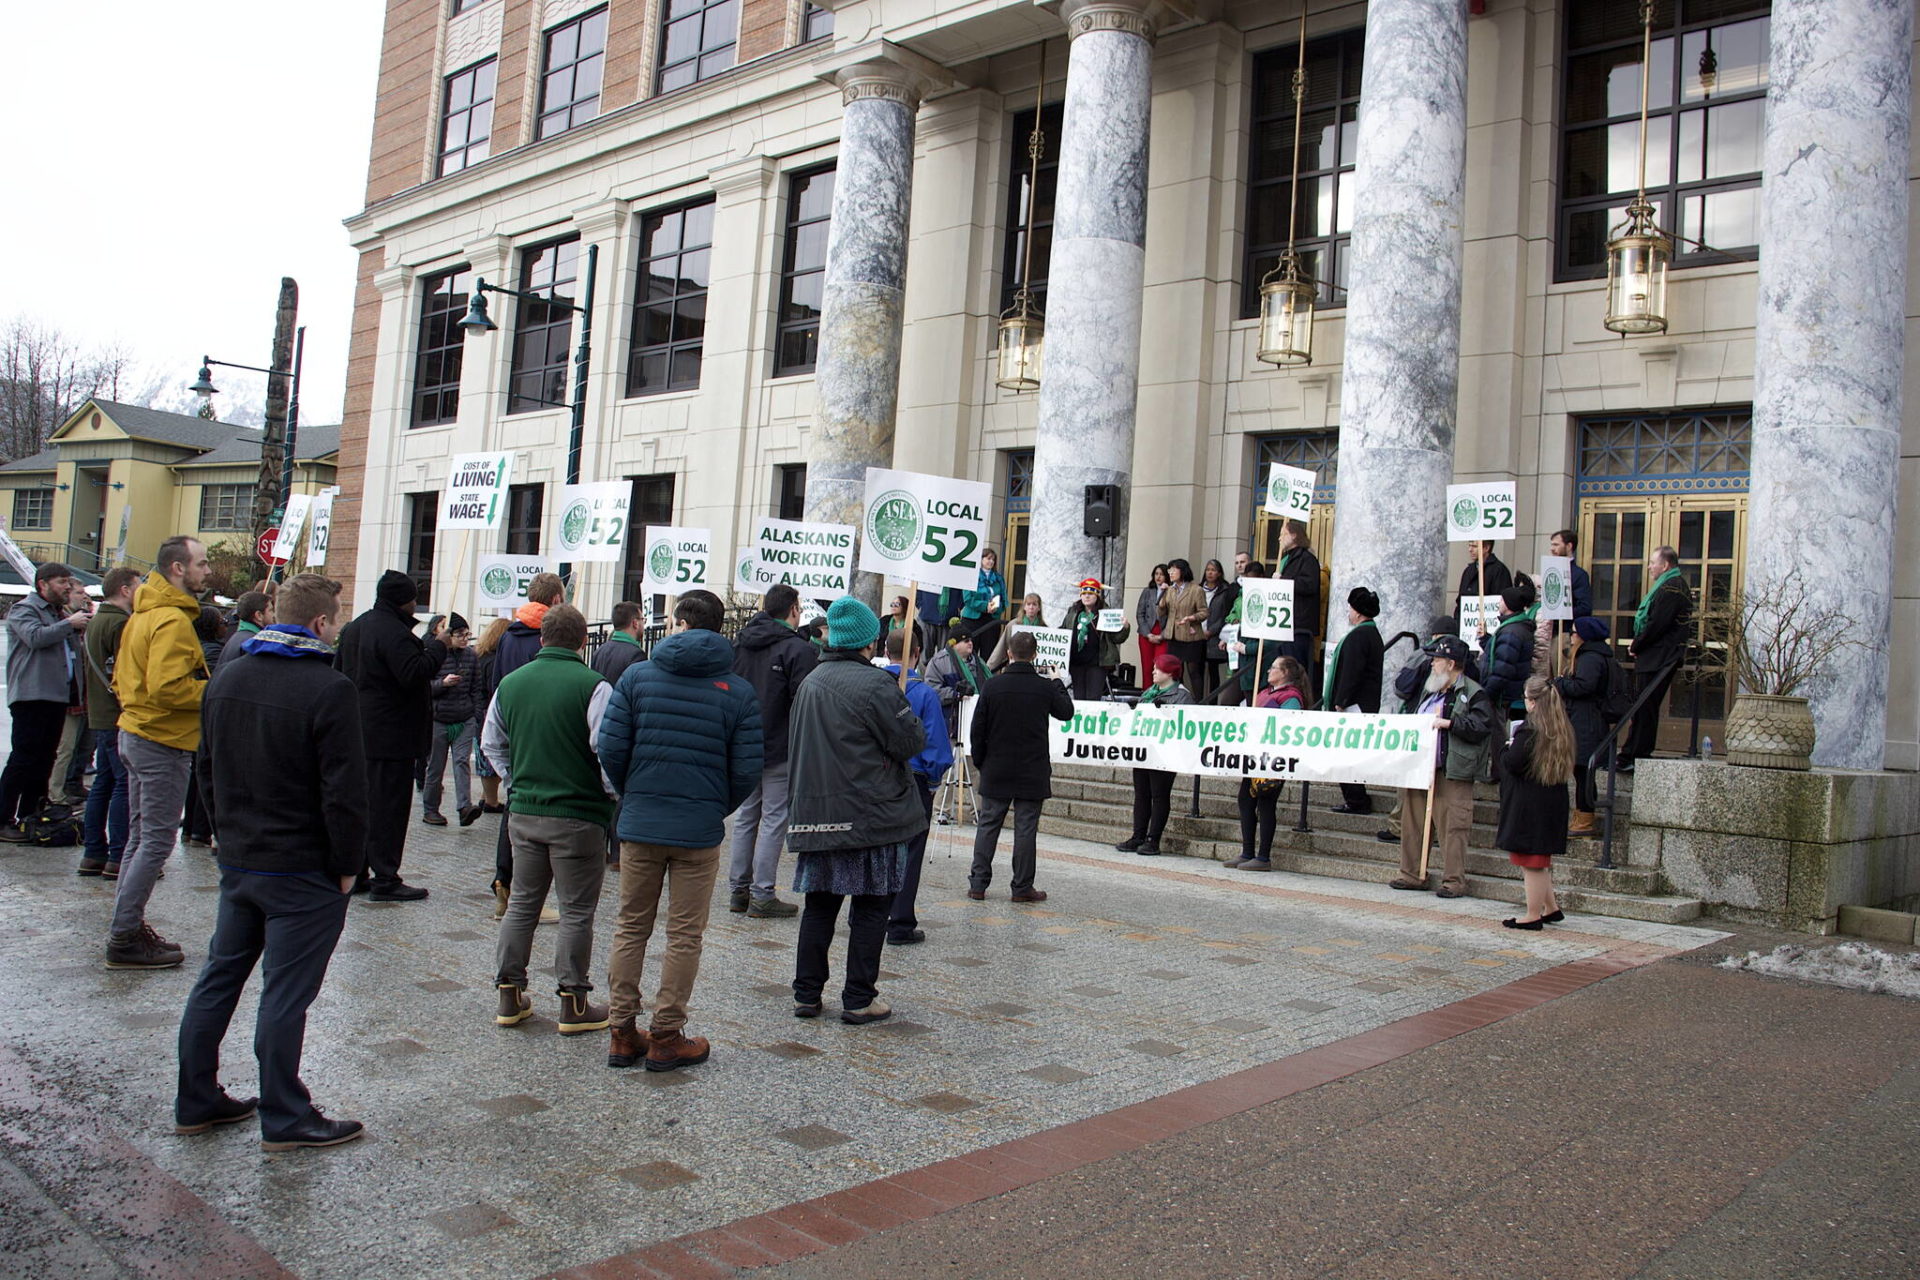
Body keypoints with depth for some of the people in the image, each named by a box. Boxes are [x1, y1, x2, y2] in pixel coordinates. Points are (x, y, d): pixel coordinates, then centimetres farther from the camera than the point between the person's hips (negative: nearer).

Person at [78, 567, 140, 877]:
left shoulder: (96, 622, 17)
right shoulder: (120, 623, -14)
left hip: (101, 716, 10)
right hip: (119, 717, -10)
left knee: (103, 783, 13)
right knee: (125, 784, -7)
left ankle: (93, 853, 18)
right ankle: (118, 857, -7)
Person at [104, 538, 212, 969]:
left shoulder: (144, 614, 14)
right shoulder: (173, 620, -18)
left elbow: (121, 677, 19)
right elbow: (167, 687, -26)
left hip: (136, 734, 11)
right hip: (163, 743, -11)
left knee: (141, 836, 17)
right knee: (156, 841, -5)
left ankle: (128, 927, 25)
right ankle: (124, 938, -1)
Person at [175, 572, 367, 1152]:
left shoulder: (228, 677, 6)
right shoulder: (329, 689, -19)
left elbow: (207, 767, 15)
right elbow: (344, 792, -19)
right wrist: (347, 865, -9)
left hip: (237, 860, 8)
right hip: (303, 871, -7)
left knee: (219, 979, 17)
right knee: (285, 993, 1)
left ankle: (196, 1102, 28)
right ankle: (285, 1119, 12)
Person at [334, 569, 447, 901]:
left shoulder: (353, 628, 14)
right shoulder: (394, 633, -18)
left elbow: (339, 668, 24)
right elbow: (414, 674, -28)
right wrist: (438, 646, -16)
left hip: (358, 733, 10)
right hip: (391, 734, -10)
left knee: (360, 802, 16)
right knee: (388, 805, -5)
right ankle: (385, 880, -3)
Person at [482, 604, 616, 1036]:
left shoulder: (510, 683, 5)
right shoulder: (592, 686, -15)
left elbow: (491, 745, 15)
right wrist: (612, 792, -1)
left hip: (523, 812, 5)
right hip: (578, 814, -5)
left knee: (522, 903, 16)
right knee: (576, 911, 5)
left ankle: (510, 996, 21)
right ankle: (574, 1004, 11)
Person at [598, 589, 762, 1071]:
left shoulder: (637, 676, -1)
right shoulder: (738, 691, -2)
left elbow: (611, 749, -5)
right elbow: (747, 769, -6)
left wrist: (630, 797, 12)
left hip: (638, 824, 2)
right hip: (700, 831, -1)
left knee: (631, 927, 14)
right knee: (685, 935, 7)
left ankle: (623, 1032, 19)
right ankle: (666, 1039, 13)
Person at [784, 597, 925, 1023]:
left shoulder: (811, 682, 11)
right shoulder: (875, 684, -13)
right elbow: (910, 742, -12)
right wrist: (903, 707, 5)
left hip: (816, 814, 7)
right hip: (870, 816, -6)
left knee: (819, 904, 14)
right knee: (871, 908, 4)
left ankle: (806, 994, 18)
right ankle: (859, 999, 7)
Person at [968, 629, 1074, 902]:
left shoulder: (993, 685, -5)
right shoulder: (1045, 687, -7)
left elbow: (977, 730, -2)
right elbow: (1066, 712, 12)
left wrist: (980, 762, 10)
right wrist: (1058, 684, 26)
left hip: (996, 770, 1)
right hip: (1032, 772, -1)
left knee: (987, 825, 8)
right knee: (1026, 828, 3)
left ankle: (978, 884, 9)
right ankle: (1022, 887, 7)